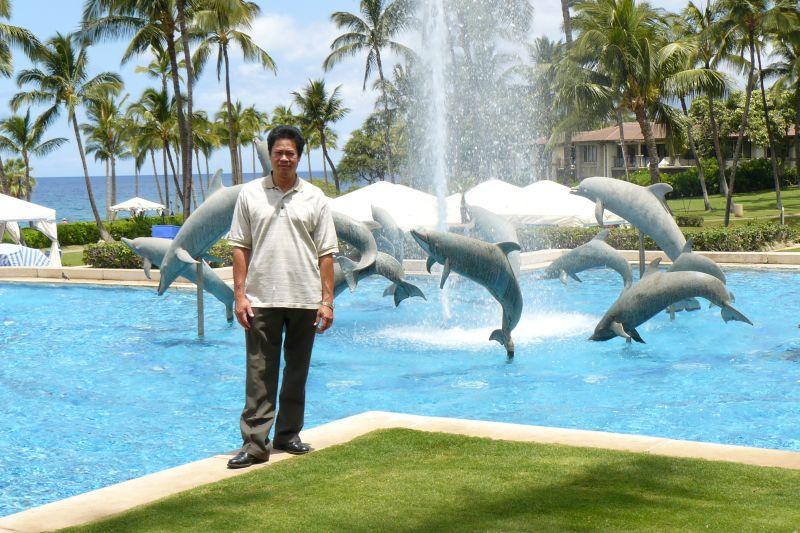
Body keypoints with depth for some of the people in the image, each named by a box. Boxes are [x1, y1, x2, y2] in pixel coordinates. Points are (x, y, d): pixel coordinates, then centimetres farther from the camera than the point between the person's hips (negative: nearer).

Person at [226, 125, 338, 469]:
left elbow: (326, 253, 5)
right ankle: (255, 443, -1)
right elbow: (240, 248, 4)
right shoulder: (250, 194, 4)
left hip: (305, 299, 1)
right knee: (259, 374, -2)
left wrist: (327, 300, -2)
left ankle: (288, 434, 22)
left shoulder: (314, 198, 5)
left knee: (297, 371, 10)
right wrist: (239, 295, -3)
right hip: (262, 299, -1)